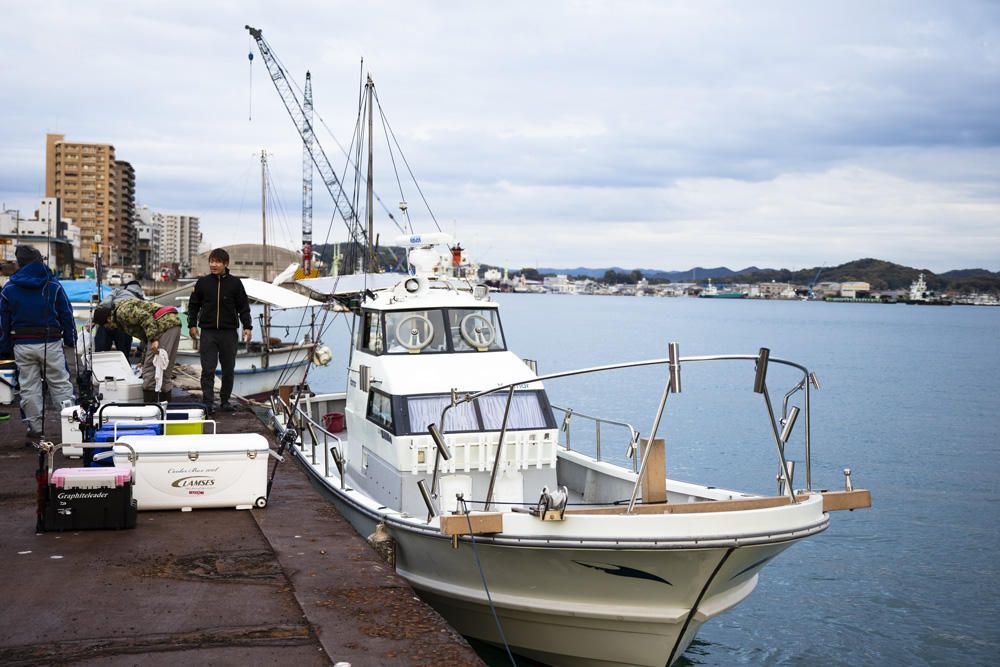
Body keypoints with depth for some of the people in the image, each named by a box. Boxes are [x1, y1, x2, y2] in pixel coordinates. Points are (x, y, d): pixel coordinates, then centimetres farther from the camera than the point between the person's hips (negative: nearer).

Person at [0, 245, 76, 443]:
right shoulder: (53, 286, -2)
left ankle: (35, 429, 12)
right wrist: (70, 339, 8)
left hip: (22, 345, 1)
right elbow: (66, 315, 0)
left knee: (28, 388, 8)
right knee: (61, 384, 5)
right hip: (51, 343, -1)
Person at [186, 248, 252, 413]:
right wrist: (192, 324, 5)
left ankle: (225, 400, 20)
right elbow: (193, 305, 12)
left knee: (228, 369, 8)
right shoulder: (203, 282, 4)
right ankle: (208, 402, -3)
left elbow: (243, 307, 4)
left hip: (229, 332, 0)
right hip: (208, 332, 0)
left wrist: (247, 327, -4)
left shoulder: (235, 283, 2)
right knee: (208, 370, -5)